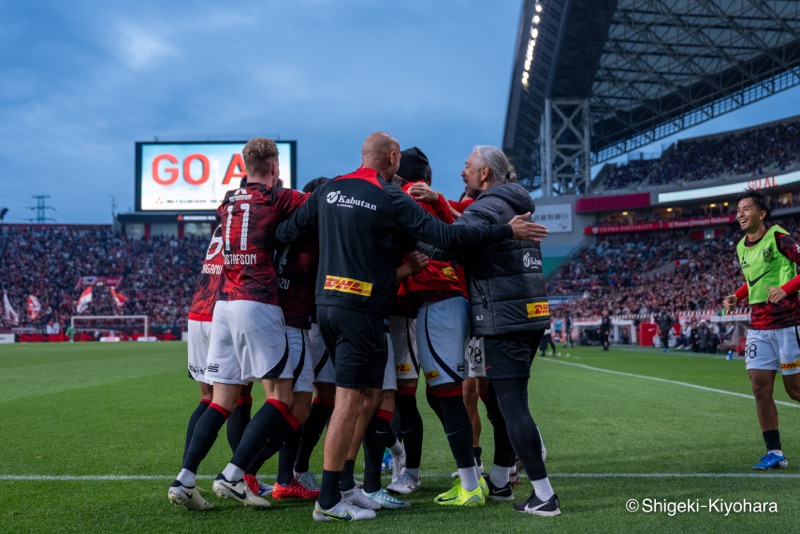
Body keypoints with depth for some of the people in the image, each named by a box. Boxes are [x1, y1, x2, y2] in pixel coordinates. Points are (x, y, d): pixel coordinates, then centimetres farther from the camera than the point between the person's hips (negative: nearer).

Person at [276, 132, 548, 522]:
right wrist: (507, 231, -6)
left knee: (367, 395, 16)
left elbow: (286, 232, 14)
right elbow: (446, 236, -12)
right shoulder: (391, 199, -9)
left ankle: (340, 480, 19)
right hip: (361, 311, -8)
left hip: (327, 303, 8)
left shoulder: (329, 190, 10)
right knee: (350, 401, -5)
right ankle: (328, 502, -4)